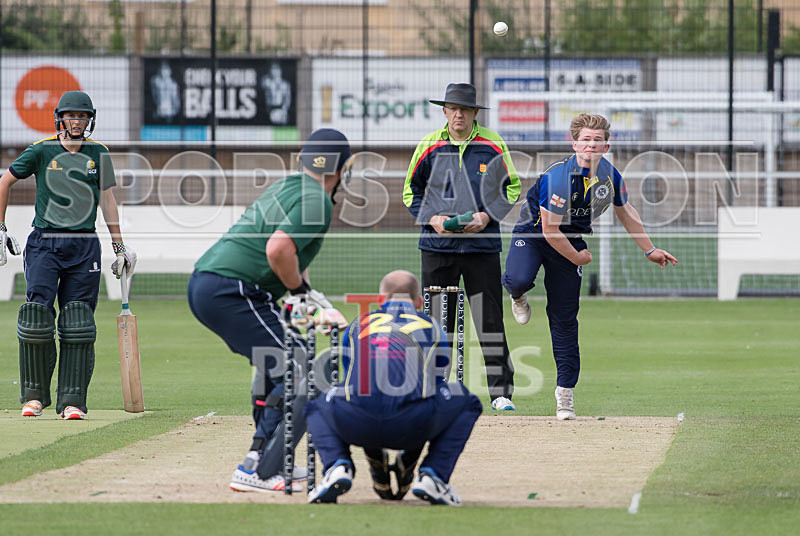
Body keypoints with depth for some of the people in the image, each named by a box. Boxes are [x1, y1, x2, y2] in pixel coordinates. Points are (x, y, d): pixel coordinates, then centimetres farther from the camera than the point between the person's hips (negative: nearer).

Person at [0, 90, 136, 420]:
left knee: (77, 325, -2)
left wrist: (120, 247, 11)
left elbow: (107, 200, 13)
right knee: (36, 315, -12)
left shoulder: (98, 154, 7)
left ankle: (72, 401, 0)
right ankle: (35, 395, 1)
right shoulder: (42, 151, 0)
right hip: (44, 242, -2)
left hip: (84, 246, 2)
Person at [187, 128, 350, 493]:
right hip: (230, 293, -10)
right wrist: (302, 292, -8)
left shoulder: (284, 188, 23)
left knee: (275, 363, 28)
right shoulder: (317, 200, -8)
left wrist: (320, 308, 22)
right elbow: (278, 249, -23)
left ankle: (272, 461, 31)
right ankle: (256, 471, -16)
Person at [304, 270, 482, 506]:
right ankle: (432, 475, 9)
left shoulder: (358, 325, 30)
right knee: (467, 403, 28)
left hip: (358, 426, 1)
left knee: (317, 406, 36)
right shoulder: (431, 328, 27)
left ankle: (337, 467, 7)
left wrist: (374, 451, 52)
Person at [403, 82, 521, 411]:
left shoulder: (493, 146, 2)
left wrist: (487, 216, -6)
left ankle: (500, 391, 1)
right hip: (438, 245, 1)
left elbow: (512, 188, 9)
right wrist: (432, 218, -5)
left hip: (482, 245, -1)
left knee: (490, 319, -4)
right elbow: (410, 191, 12)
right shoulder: (430, 146, 4)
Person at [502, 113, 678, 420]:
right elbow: (549, 230, -23)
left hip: (570, 240, 4)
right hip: (533, 232, -4)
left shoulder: (611, 177, -8)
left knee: (565, 319, 0)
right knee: (520, 279, -33)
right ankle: (518, 294, 8)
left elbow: (625, 212, 13)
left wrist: (649, 251, 19)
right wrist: (577, 258, -10)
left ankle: (565, 390, 6)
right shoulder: (558, 177, -28)